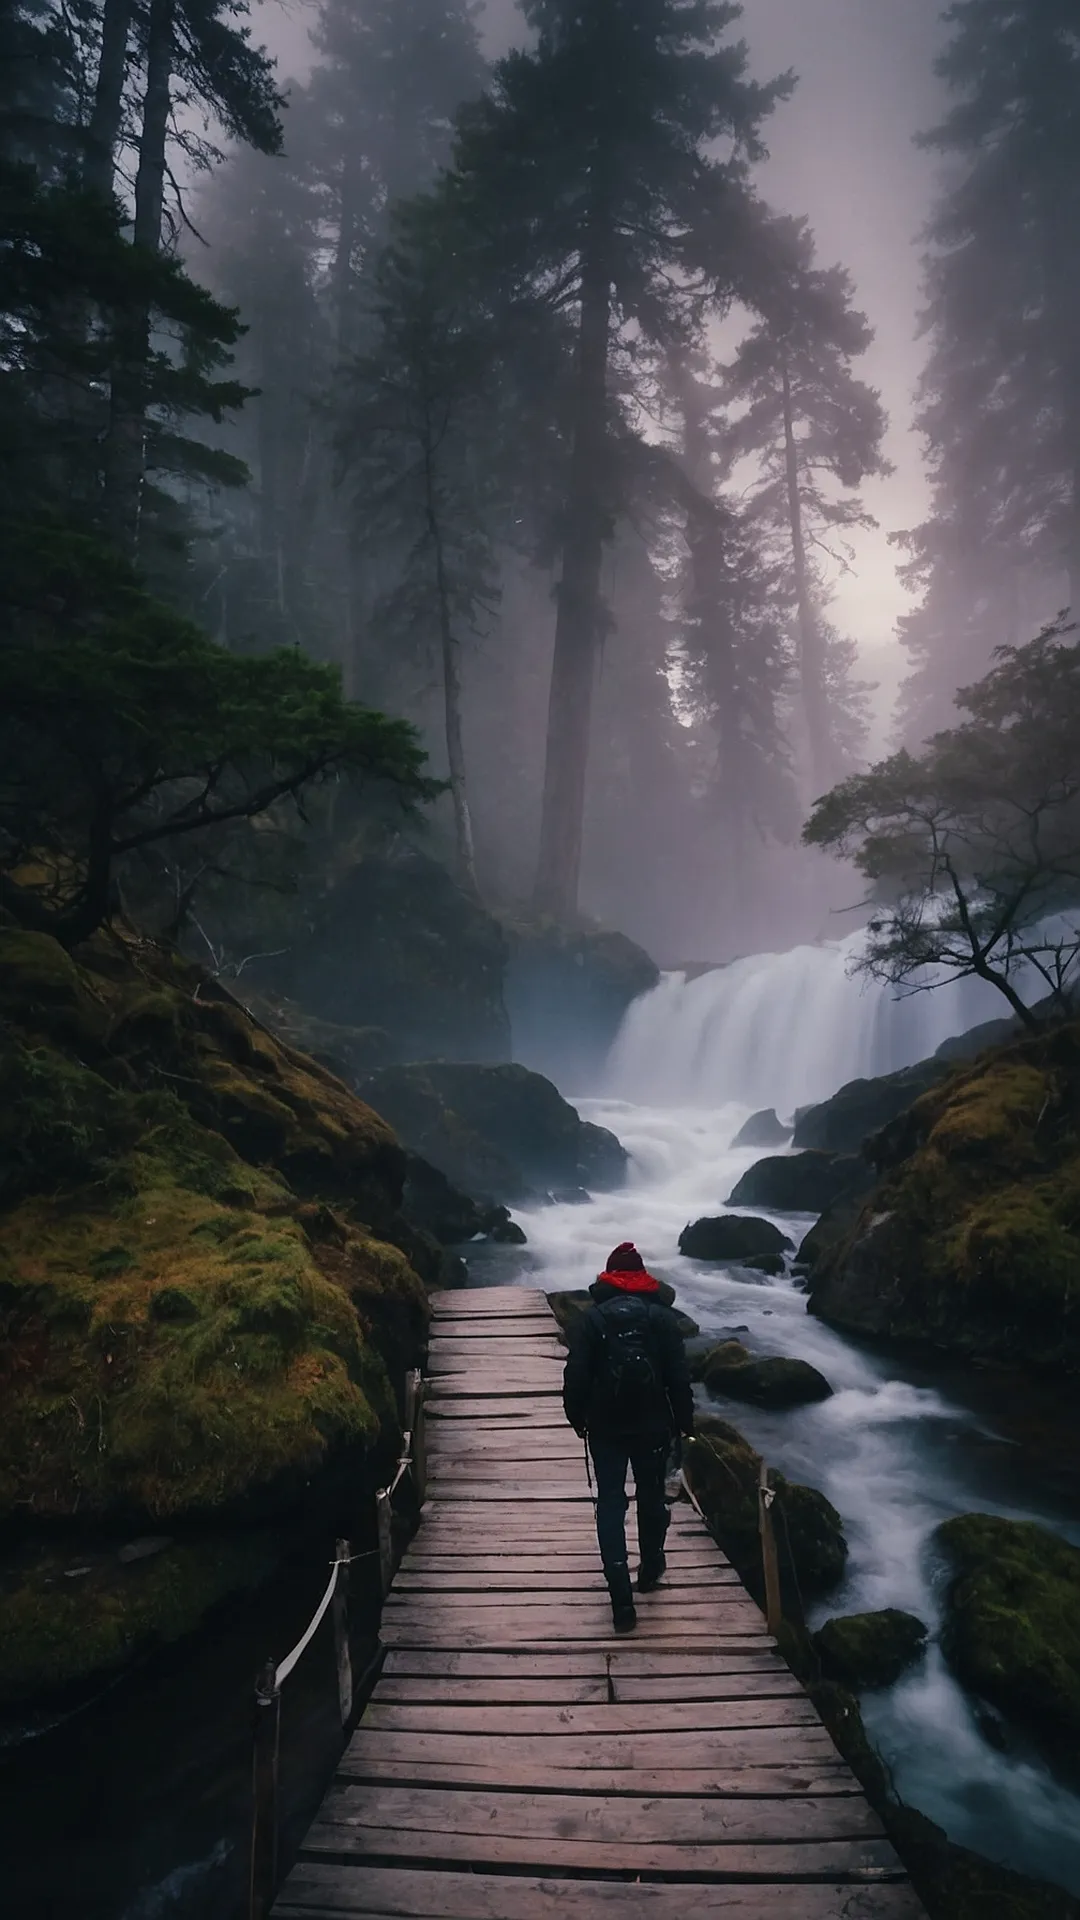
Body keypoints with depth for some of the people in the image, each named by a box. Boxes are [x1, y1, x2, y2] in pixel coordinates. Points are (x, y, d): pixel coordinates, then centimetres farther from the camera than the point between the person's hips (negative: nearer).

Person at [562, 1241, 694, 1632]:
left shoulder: (589, 1318, -5)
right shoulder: (662, 1317, -3)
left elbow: (575, 1376, -8)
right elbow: (679, 1377, -5)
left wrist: (577, 1418, 6)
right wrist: (685, 1421, 5)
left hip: (605, 1426, -1)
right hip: (653, 1424, 1)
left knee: (610, 1504, 3)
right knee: (651, 1496, 20)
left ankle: (622, 1600, -3)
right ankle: (651, 1569, 37)